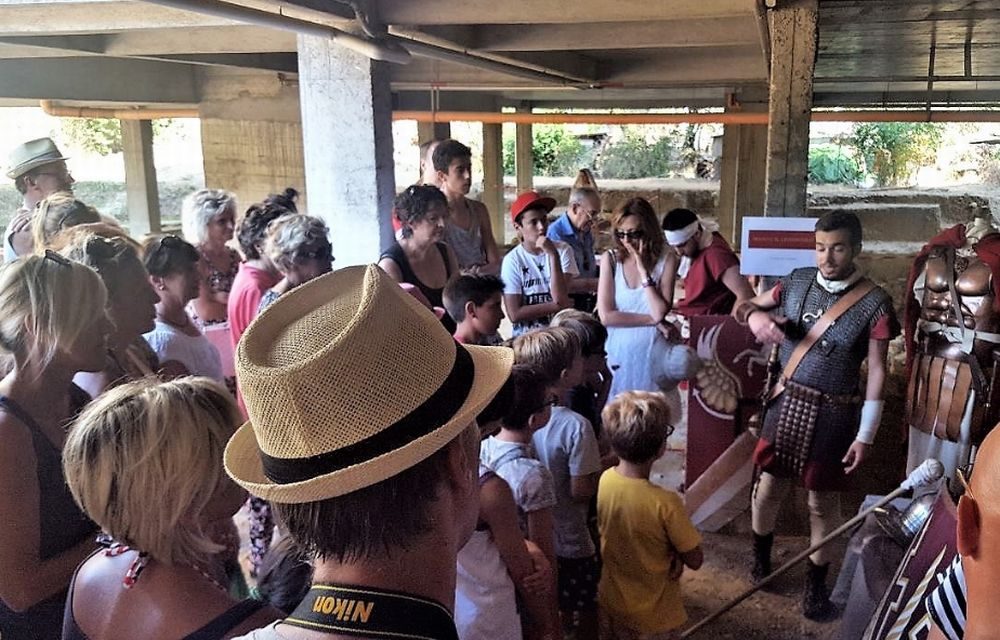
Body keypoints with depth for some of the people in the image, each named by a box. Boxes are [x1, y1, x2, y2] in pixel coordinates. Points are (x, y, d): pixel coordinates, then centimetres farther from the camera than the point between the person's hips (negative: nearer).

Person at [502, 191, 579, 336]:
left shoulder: (563, 250, -1)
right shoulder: (512, 260, -6)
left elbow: (561, 299, -12)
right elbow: (515, 314, -10)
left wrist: (553, 256, -17)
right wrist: (558, 306, -8)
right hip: (527, 336, -2)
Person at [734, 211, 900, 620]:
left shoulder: (875, 303, -11)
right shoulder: (797, 281, -1)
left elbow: (876, 372, -8)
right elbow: (744, 306, 11)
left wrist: (865, 435, -9)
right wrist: (755, 315, -15)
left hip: (834, 412, -3)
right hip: (787, 401, 3)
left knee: (823, 500, 10)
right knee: (769, 485, 13)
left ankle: (817, 581, 30)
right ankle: (760, 554, 40)